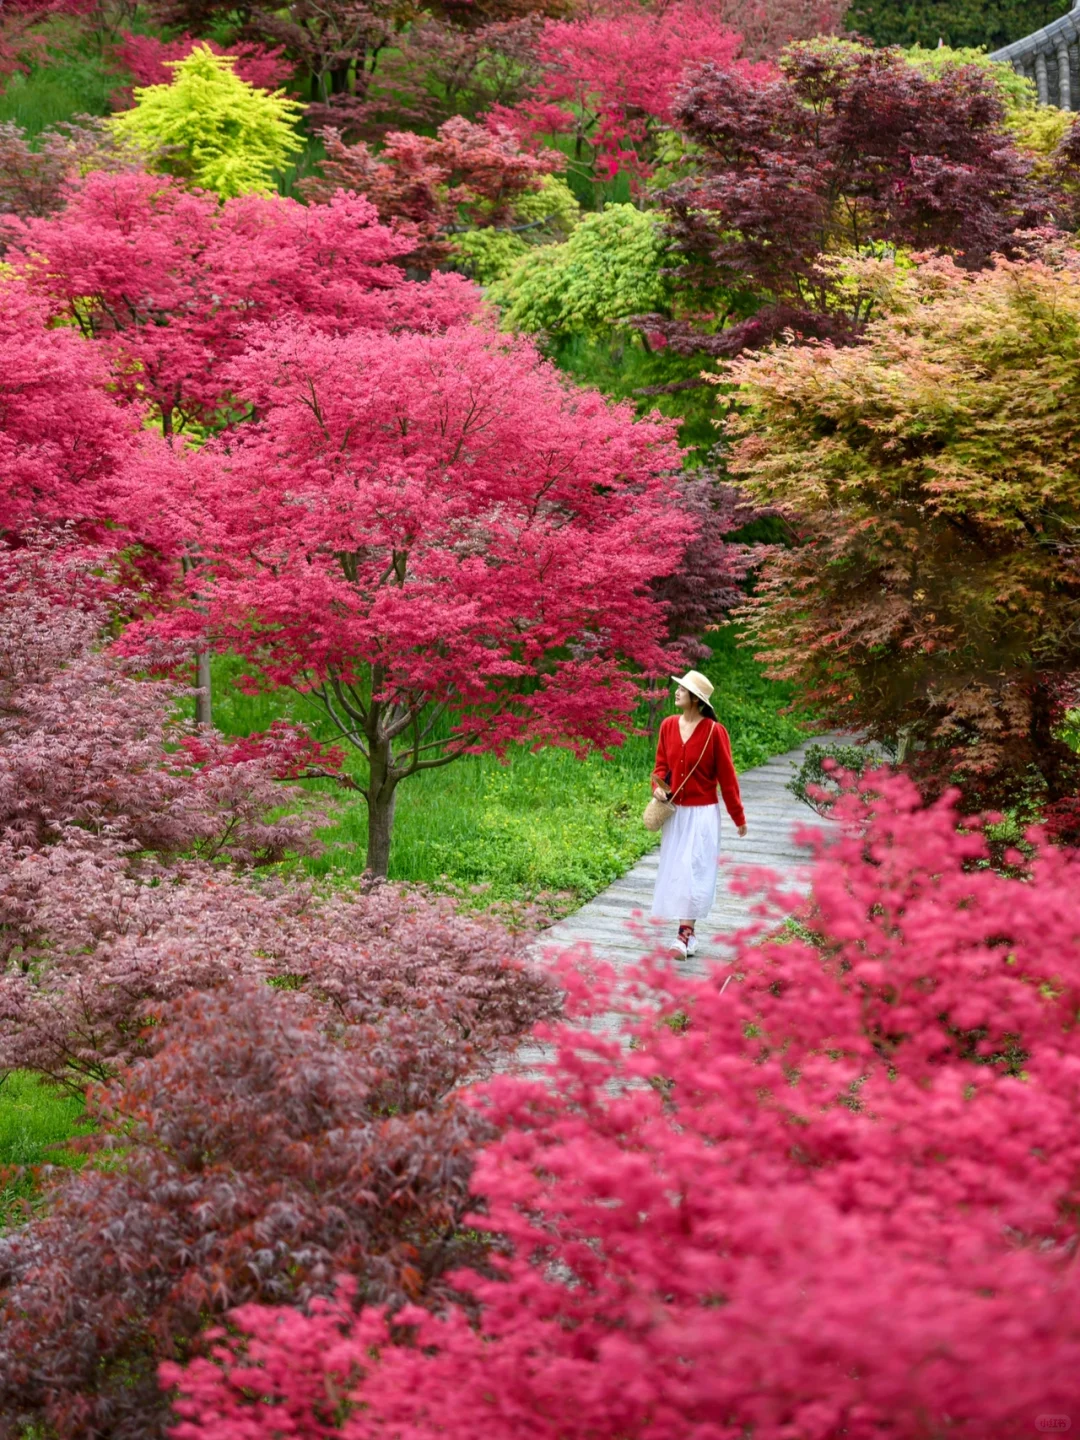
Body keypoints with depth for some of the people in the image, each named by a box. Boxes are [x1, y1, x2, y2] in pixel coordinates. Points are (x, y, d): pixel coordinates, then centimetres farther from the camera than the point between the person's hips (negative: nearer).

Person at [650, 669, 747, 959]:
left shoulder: (714, 731, -12)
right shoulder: (668, 726, 2)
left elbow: (727, 776, -7)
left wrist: (739, 817, -1)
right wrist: (658, 787, -10)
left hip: (702, 813, -5)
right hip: (674, 812, 5)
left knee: (693, 870, -9)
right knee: (674, 869, 7)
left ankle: (685, 935, -9)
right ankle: (689, 930, 15)